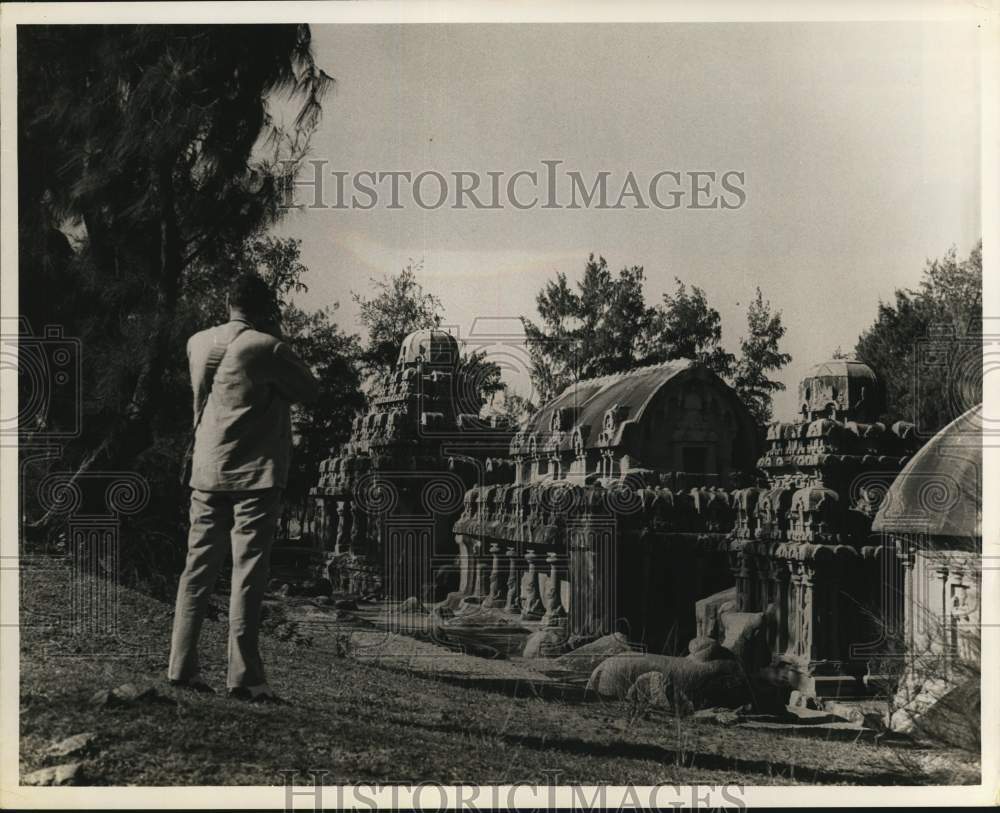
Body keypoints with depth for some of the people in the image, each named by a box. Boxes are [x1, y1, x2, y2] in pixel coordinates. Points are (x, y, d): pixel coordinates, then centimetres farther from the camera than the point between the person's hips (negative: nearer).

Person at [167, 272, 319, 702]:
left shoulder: (197, 343, 8)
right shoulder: (266, 348, -10)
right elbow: (310, 390, 1)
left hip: (206, 472, 6)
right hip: (255, 474, -6)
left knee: (198, 568, 9)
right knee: (249, 573, -5)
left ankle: (182, 666, 9)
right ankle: (244, 676, -6)